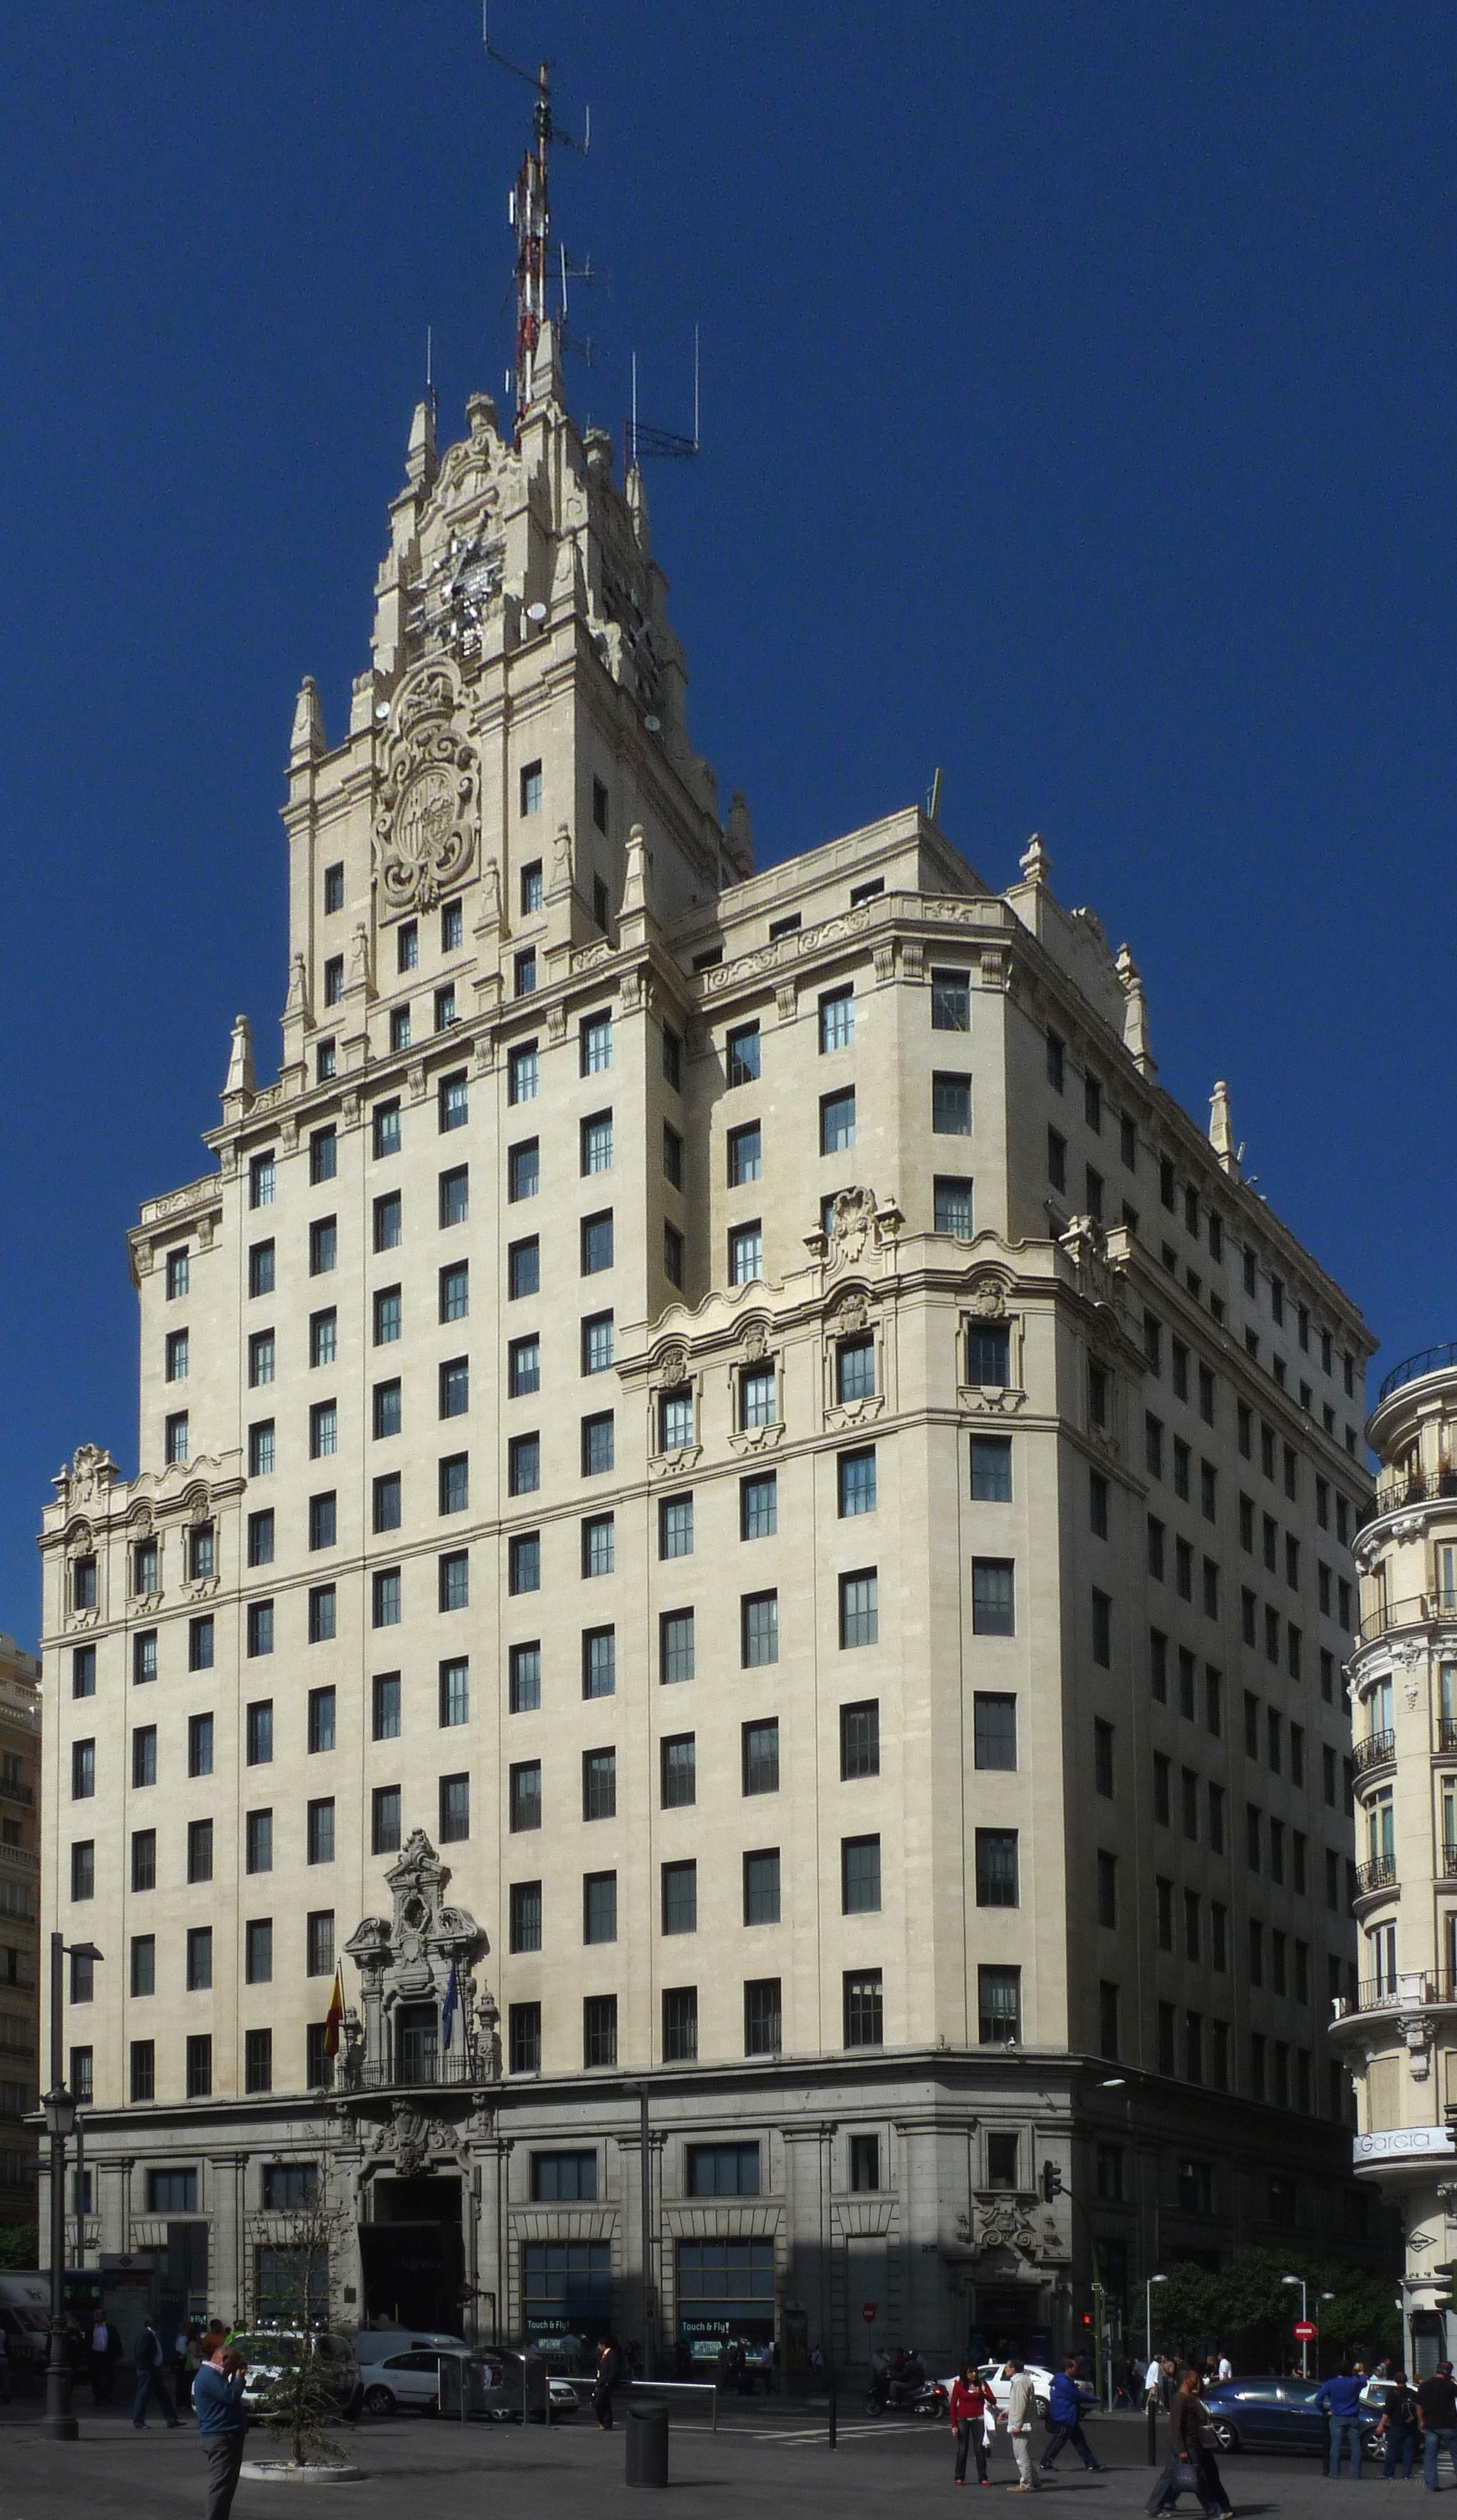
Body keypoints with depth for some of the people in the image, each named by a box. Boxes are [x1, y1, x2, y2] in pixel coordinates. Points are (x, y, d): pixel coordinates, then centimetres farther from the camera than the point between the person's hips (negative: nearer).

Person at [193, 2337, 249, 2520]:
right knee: (220, 2484, -12)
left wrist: (237, 2377, 12)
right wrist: (239, 2378, -6)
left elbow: (230, 2397, 22)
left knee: (227, 2484, 15)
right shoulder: (210, 2376, -14)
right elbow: (230, 2396, -20)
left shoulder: (213, 2375, 21)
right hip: (221, 2438, -11)